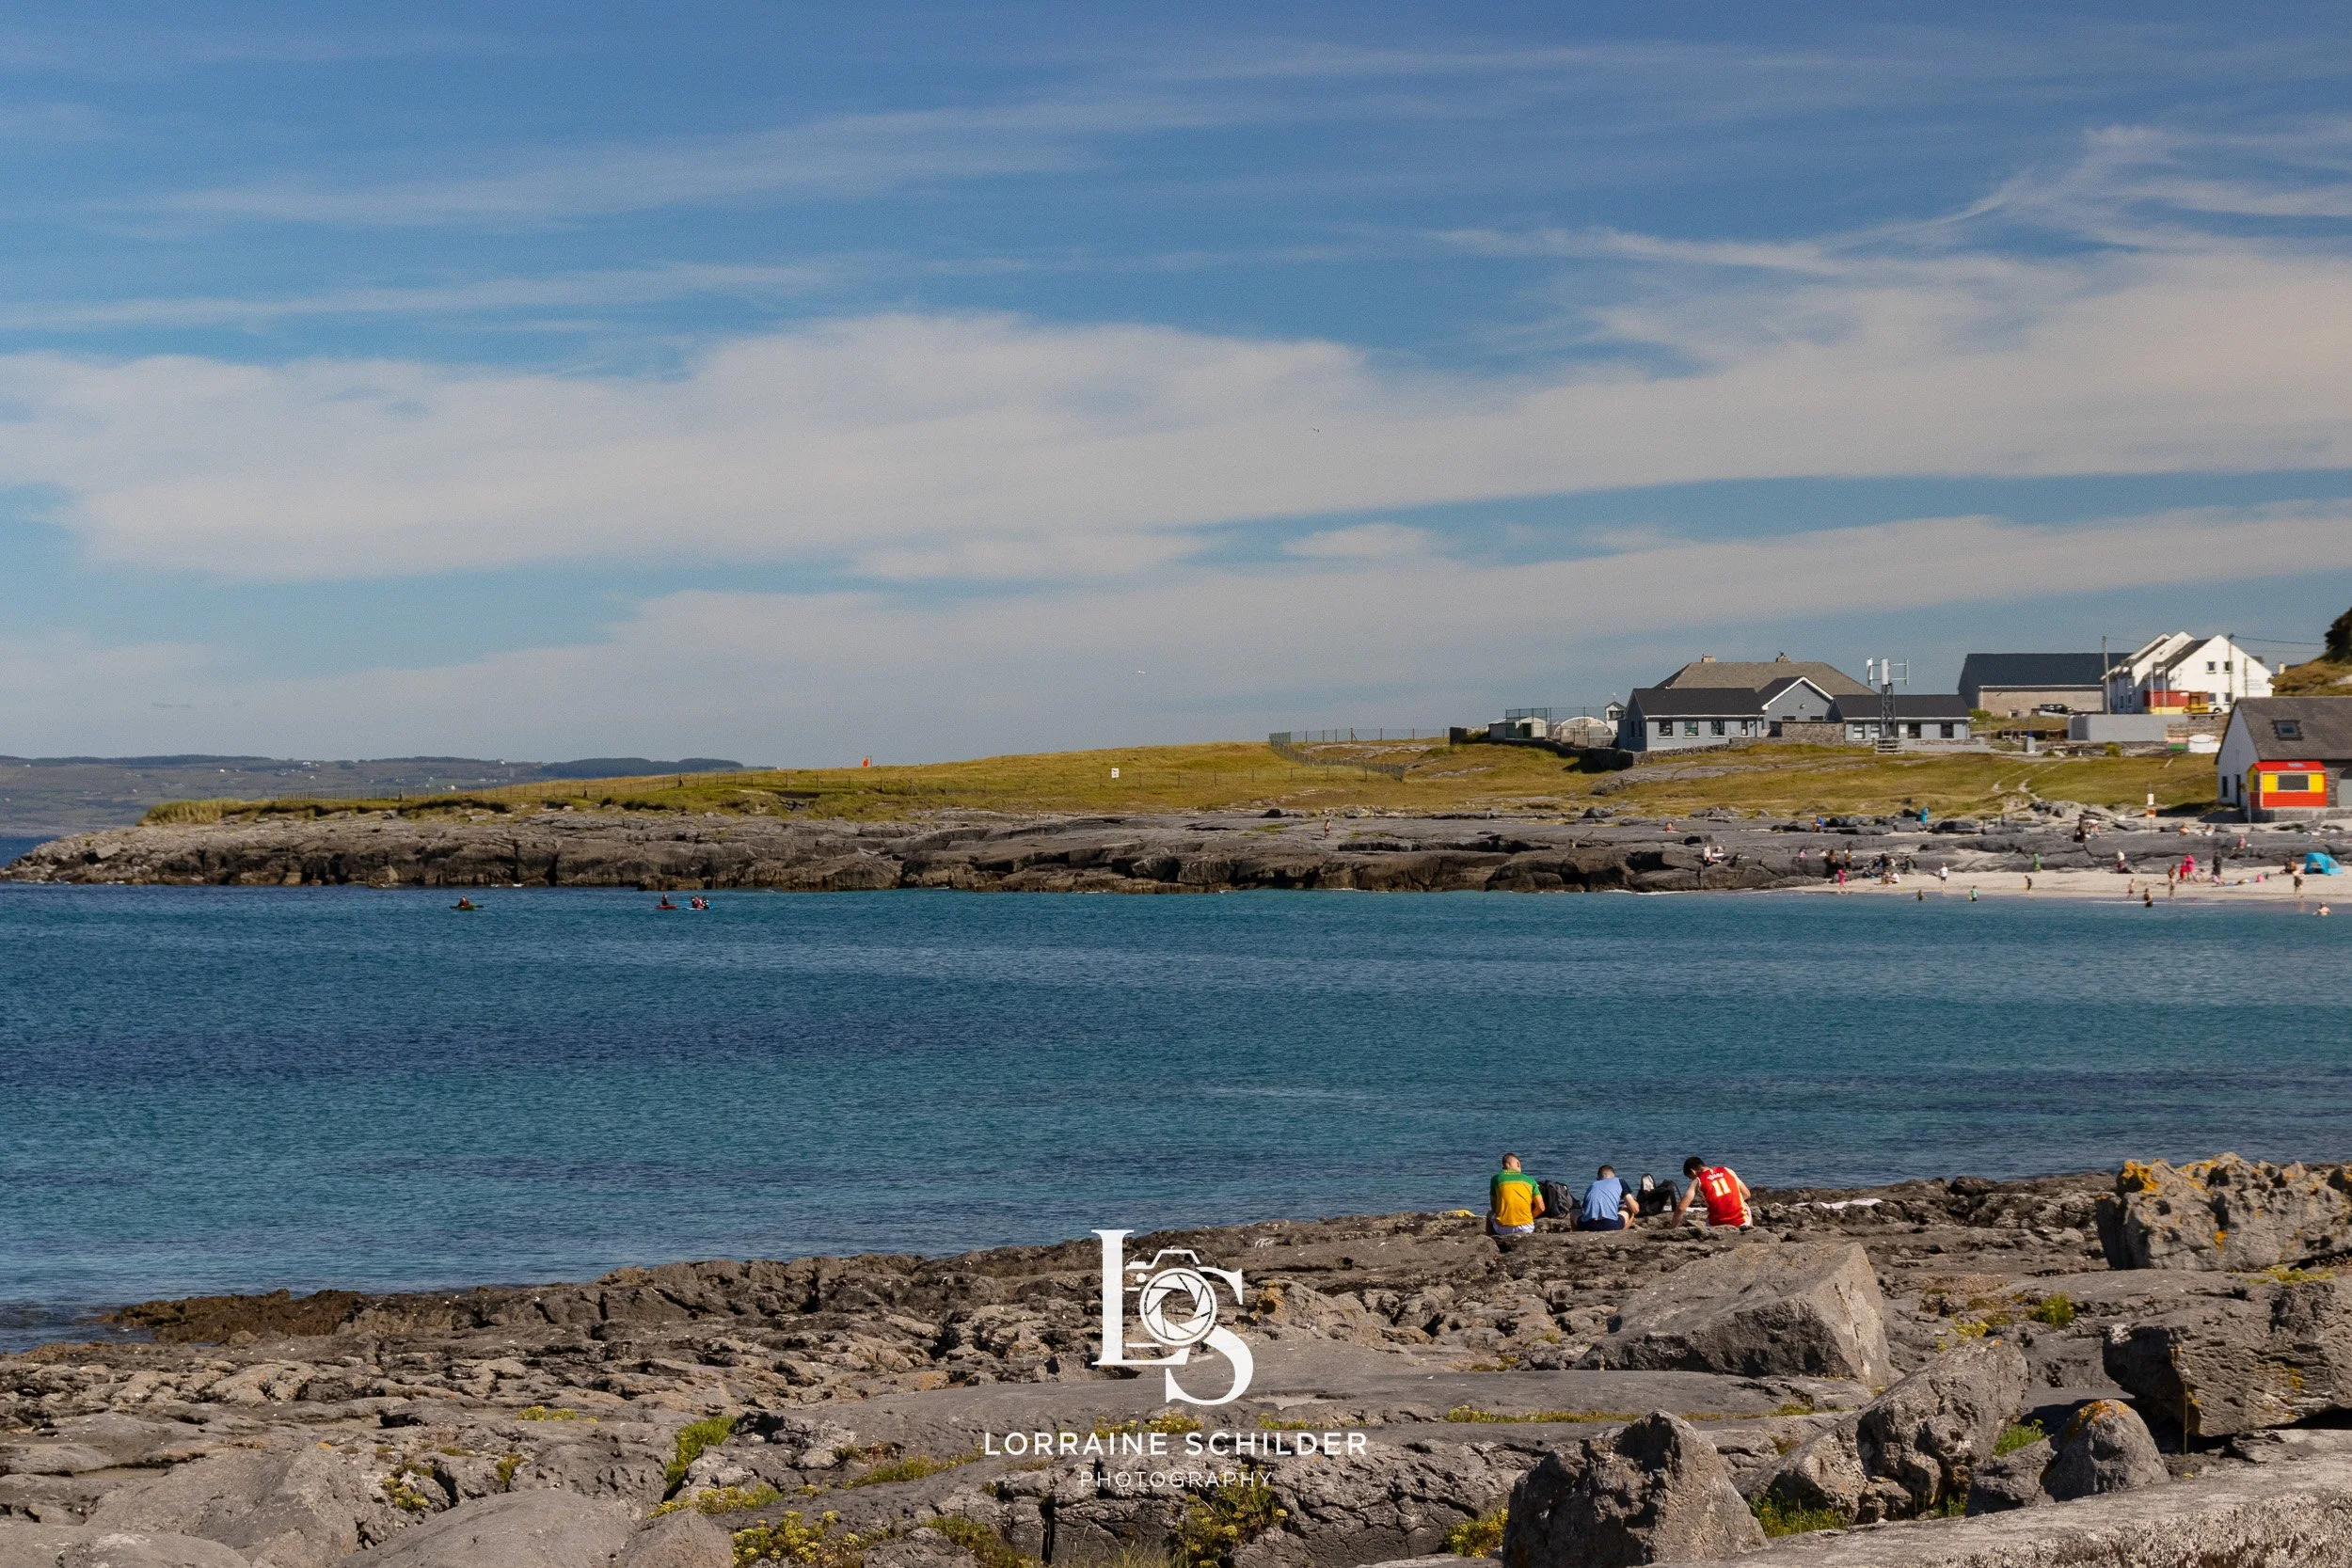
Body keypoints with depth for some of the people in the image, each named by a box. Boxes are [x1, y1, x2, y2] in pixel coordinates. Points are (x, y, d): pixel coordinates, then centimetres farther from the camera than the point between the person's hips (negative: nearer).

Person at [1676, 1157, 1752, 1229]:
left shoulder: (1697, 1182, -1)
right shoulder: (1727, 1170, 8)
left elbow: (1681, 1208, -8)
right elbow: (1746, 1194, 14)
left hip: (1718, 1225, -1)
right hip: (1741, 1222, 1)